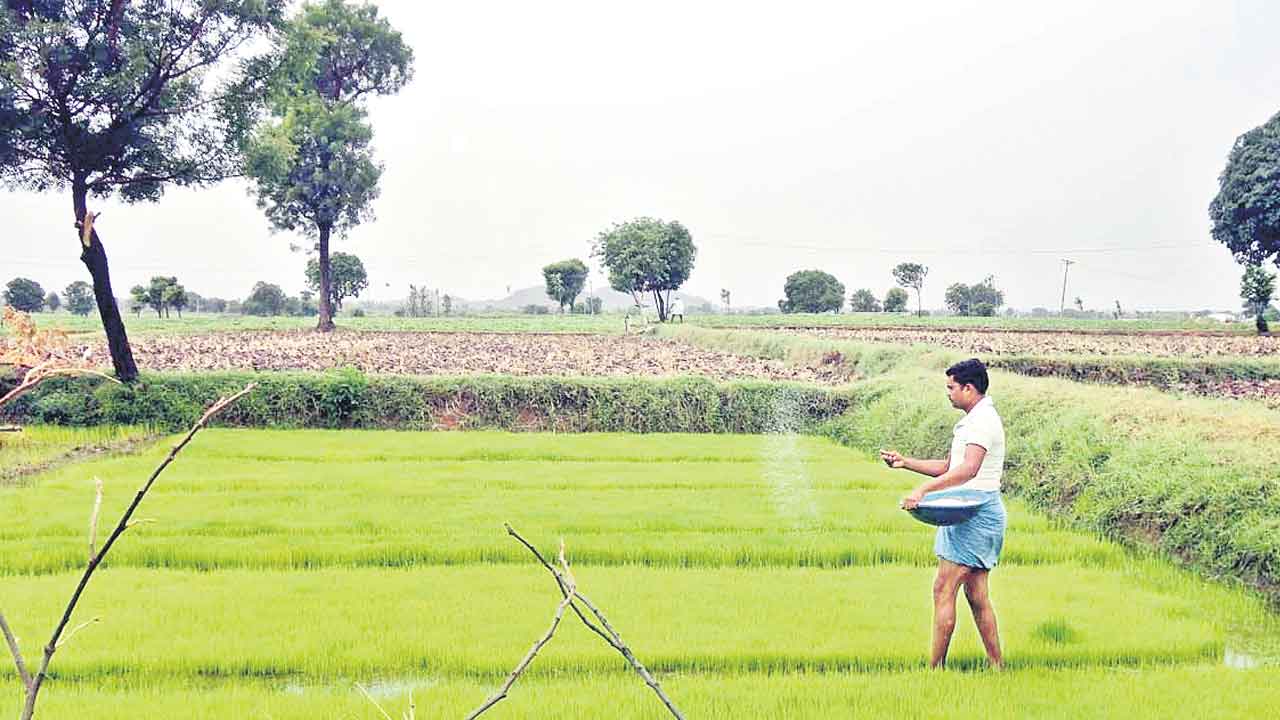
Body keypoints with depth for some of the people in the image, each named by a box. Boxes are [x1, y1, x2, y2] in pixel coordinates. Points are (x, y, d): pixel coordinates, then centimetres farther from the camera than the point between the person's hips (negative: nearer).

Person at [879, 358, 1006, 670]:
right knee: (976, 595, 12)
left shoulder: (982, 421, -15)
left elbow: (969, 469, -31)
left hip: (977, 513, -11)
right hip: (973, 513, 11)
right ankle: (997, 666, 18)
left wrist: (923, 489, -38)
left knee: (943, 590, -9)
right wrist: (906, 462, 16)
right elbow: (947, 467, 26)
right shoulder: (972, 420, 20)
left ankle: (935, 667, -6)